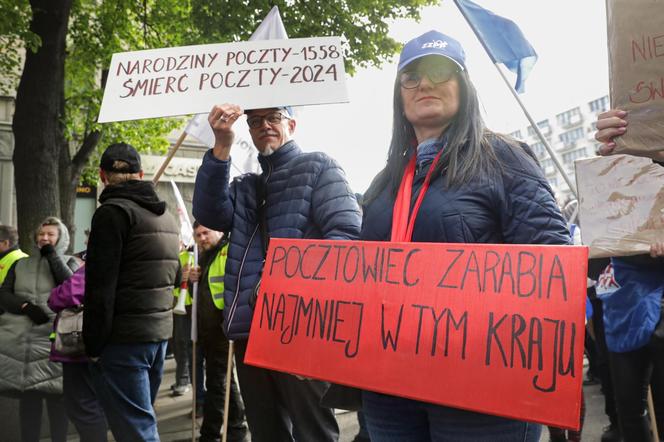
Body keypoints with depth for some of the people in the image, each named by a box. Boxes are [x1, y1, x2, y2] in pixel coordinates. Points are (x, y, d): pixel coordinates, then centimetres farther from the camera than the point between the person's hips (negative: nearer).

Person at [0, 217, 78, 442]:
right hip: (21, 339, 3)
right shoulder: (20, 265, 16)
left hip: (55, 338, -2)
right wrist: (25, 306, -10)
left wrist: (52, 255, -6)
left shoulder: (69, 262, 9)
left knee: (56, 394, 0)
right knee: (27, 394, 7)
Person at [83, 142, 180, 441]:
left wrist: (93, 346, -9)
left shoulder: (113, 212, -11)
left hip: (123, 339, -8)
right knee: (141, 418, 19)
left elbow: (100, 287, -15)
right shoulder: (166, 217, 15)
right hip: (160, 333, 8)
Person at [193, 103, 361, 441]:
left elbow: (347, 232, -7)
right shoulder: (244, 187, 22)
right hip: (250, 328, 6)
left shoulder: (318, 167, 6)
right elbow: (209, 214, 2)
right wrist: (222, 146, -9)